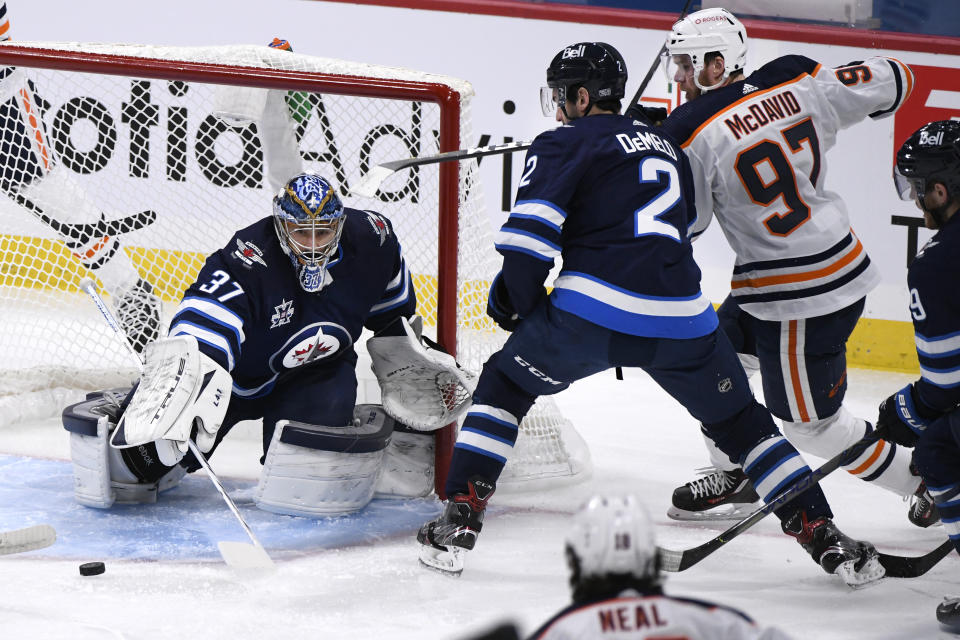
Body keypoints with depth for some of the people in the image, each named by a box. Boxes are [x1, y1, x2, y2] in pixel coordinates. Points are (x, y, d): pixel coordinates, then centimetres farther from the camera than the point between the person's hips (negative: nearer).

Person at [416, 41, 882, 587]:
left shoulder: (565, 143, 7)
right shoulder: (666, 147, 27)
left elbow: (532, 229, -7)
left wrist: (514, 299, 6)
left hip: (594, 308, -4)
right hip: (681, 315, 4)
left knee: (504, 388, 16)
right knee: (741, 421, 20)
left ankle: (459, 522, 6)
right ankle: (827, 539, 13)